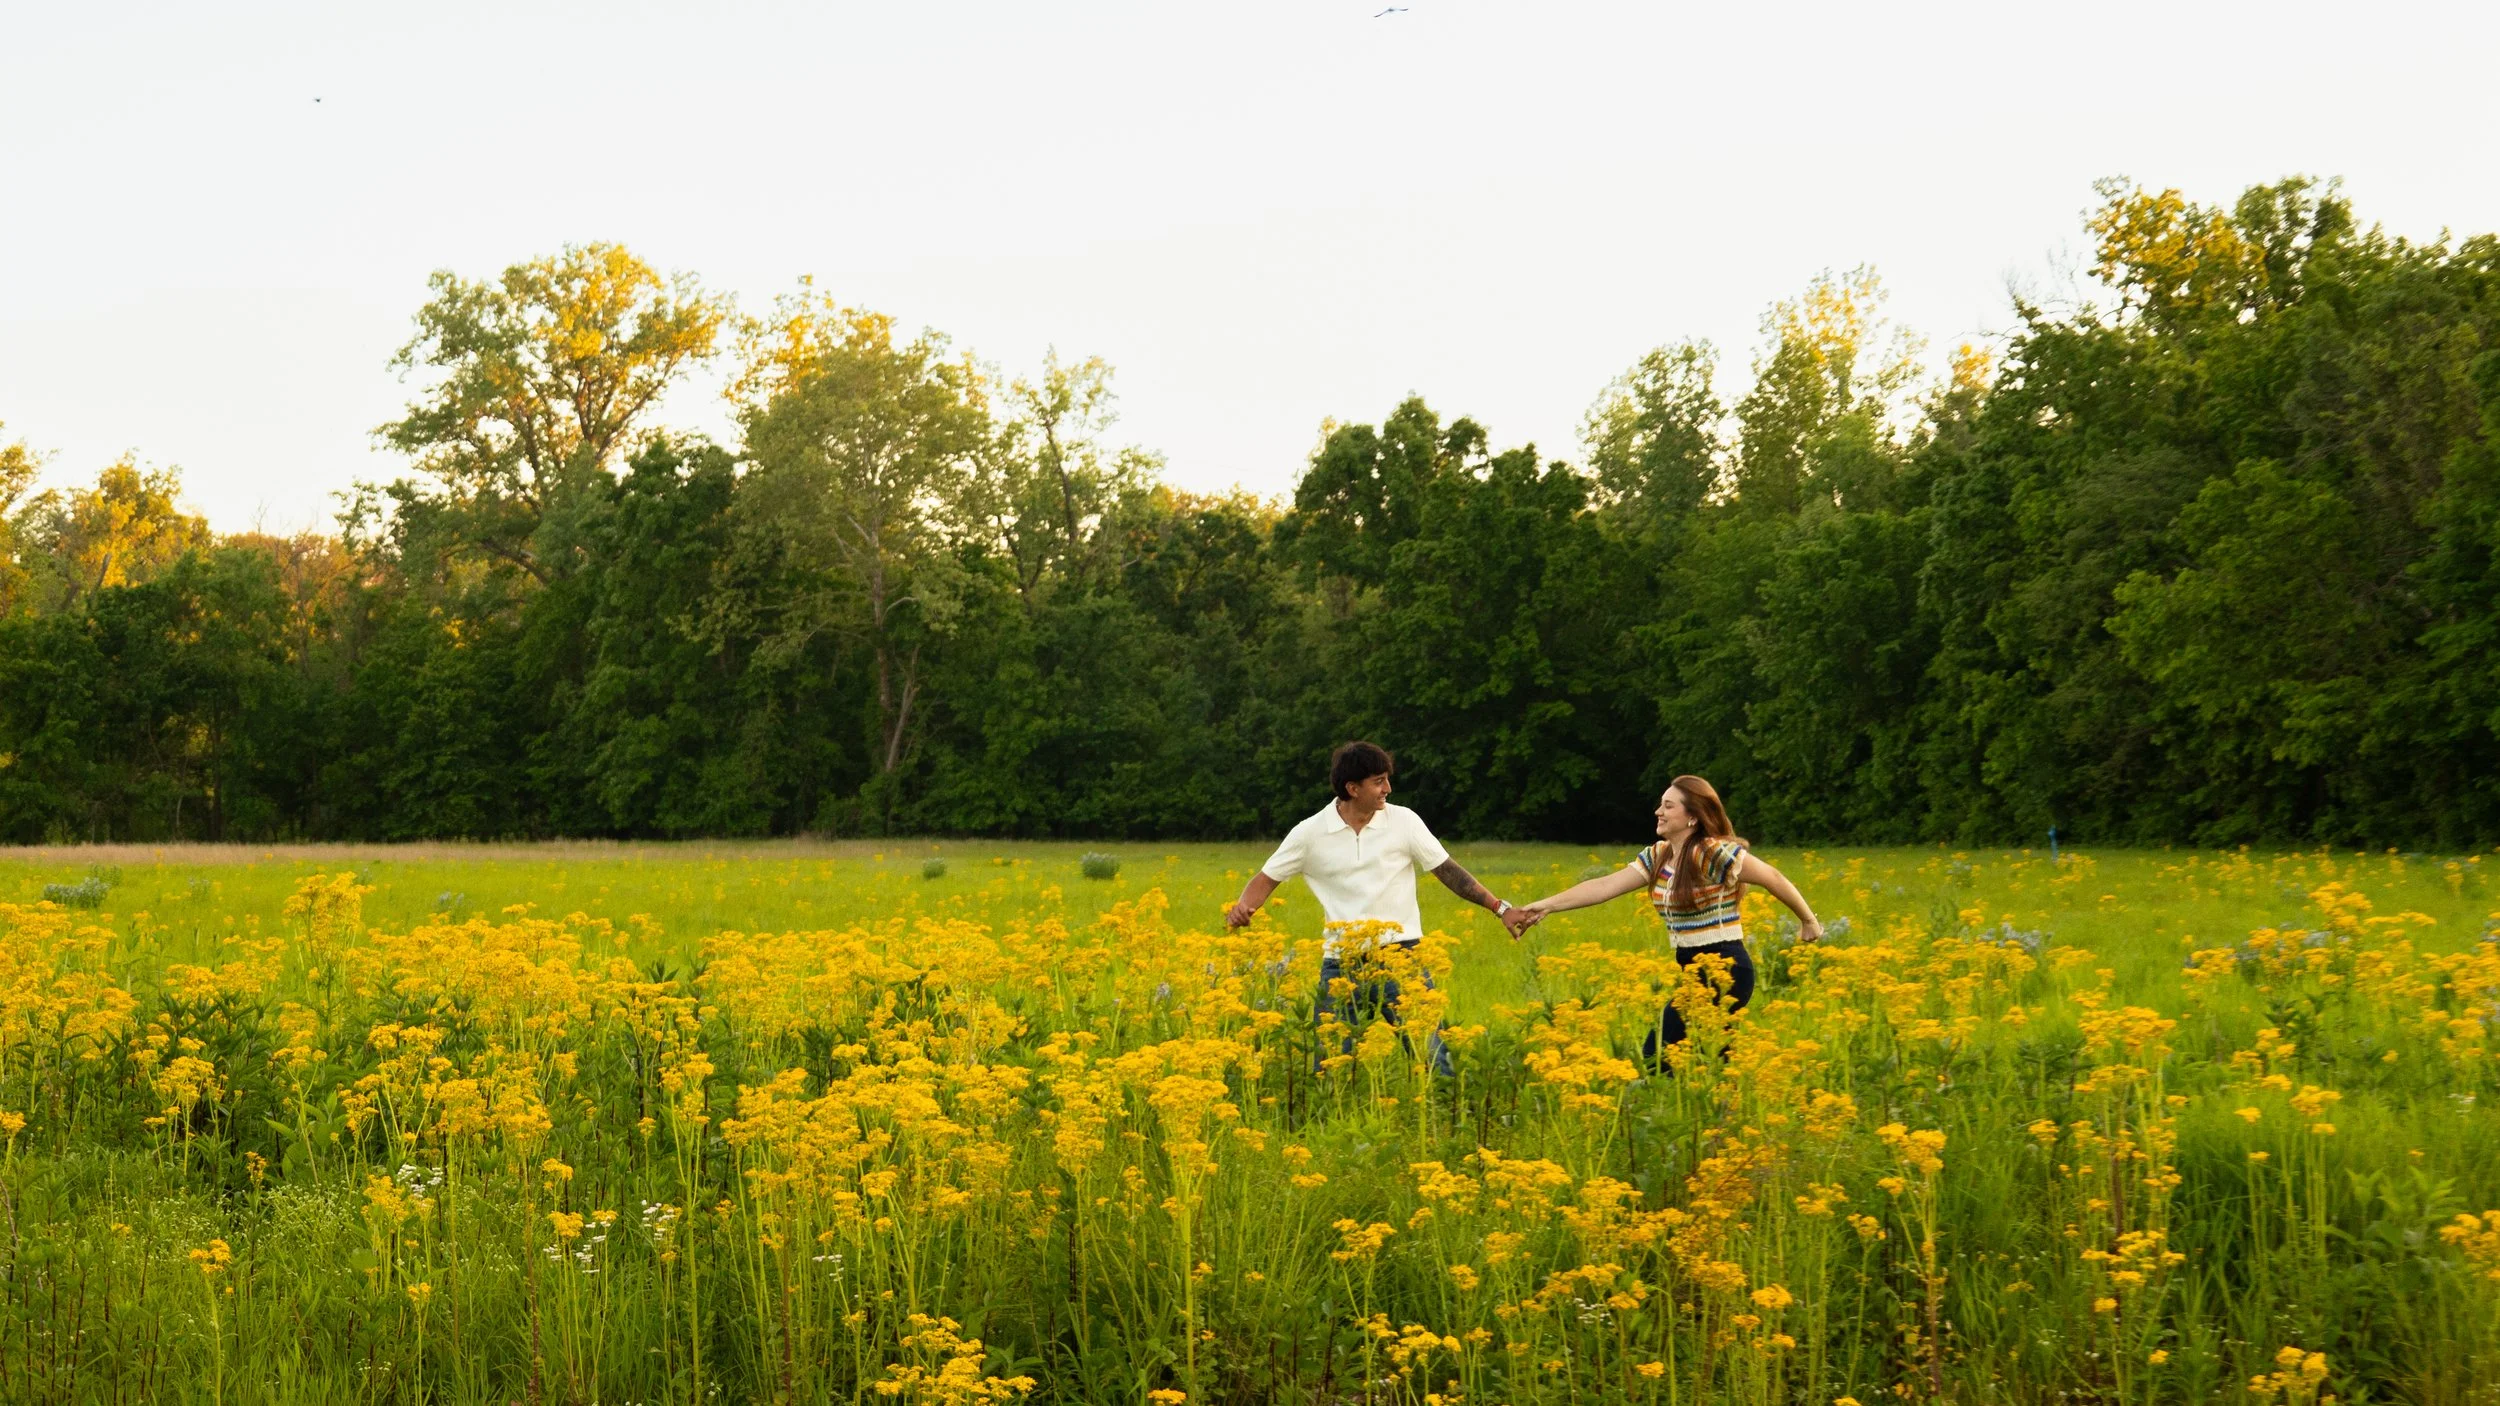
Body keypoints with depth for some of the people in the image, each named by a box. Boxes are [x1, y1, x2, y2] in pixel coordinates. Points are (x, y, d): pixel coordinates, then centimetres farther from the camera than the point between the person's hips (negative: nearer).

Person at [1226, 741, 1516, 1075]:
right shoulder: (1310, 833, 0)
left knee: (1429, 1052, -5)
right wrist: (1242, 907, -15)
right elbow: (1267, 878, 6)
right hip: (1341, 961, 1)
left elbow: (1448, 871, 6)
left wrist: (1500, 908, 1)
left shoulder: (1404, 821, 0)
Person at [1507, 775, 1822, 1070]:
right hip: (1697, 973, 8)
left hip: (1724, 973, -8)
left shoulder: (1713, 854, -15)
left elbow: (1774, 879, -6)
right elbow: (1605, 886, 1)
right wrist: (1546, 906, -9)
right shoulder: (1657, 857, 7)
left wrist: (1809, 922, 7)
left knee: (1656, 1055, -13)